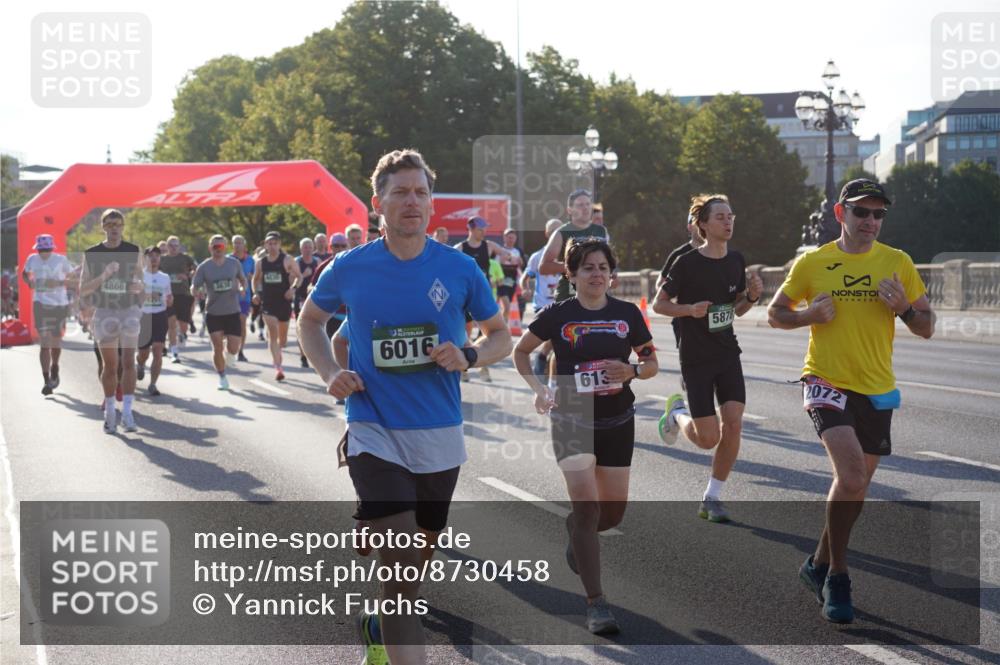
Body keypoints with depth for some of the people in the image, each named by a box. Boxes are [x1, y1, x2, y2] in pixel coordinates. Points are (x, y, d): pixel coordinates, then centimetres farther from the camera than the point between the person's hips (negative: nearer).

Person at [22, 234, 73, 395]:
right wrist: (29, 282, -4)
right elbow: (24, 274, 18)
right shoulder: (32, 259, 1)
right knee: (44, 343, -7)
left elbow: (72, 278, -2)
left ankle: (54, 368, 40)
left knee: (56, 341, 11)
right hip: (40, 304, 0)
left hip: (60, 304, 0)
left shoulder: (61, 260, -6)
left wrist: (58, 283, -19)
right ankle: (46, 380, -8)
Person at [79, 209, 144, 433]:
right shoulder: (92, 254, 1)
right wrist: (104, 276, -17)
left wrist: (137, 286, -14)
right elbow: (82, 290, -1)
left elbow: (140, 284, 10)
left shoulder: (134, 252, 3)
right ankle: (109, 411, 16)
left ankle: (127, 412, -13)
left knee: (128, 362, -11)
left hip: (129, 311, 0)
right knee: (109, 365, 5)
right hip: (104, 312, 0)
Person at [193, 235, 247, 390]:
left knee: (233, 348, -4)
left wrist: (242, 288, -6)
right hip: (213, 313, -1)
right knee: (217, 347, -3)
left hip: (232, 312, 1)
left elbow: (242, 279, 16)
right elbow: (194, 289, -4)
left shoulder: (234, 263, 0)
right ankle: (222, 378, 17)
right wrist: (197, 290, -29)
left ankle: (230, 354, 35)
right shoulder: (204, 267, -5)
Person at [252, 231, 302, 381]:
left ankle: (277, 352, 42)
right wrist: (256, 292, 4)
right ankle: (278, 367, -20)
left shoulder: (287, 260, -4)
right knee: (273, 333, -15)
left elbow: (299, 276, -1)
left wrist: (293, 288, -19)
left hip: (284, 300, 0)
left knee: (282, 337, 12)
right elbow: (256, 279, 20)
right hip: (267, 301, 0)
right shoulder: (260, 262, 5)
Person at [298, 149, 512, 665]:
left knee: (421, 559, 19)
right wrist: (329, 374, -2)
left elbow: (500, 336, 8)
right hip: (374, 433, -3)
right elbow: (310, 320, 14)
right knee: (400, 563, -16)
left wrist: (468, 357, -13)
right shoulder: (349, 268, -5)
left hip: (440, 434, 3)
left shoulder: (460, 269, -4)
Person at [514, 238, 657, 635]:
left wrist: (632, 371, -14)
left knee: (613, 512, 9)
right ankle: (596, 603, -10)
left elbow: (652, 363, 7)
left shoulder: (628, 314, 0)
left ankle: (575, 531, 46)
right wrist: (538, 388, -6)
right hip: (572, 423, -3)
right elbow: (521, 352, 8)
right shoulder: (557, 316, -6)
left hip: (617, 423, 3)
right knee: (587, 506, -15)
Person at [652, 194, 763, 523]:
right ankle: (677, 413, 29)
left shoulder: (736, 260, 4)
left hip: (728, 354, 5)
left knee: (733, 424, -10)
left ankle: (712, 498, 6)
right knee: (708, 439, -6)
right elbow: (659, 304, -4)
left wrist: (752, 295, -7)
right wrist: (690, 309, -22)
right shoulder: (687, 264, -12)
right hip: (696, 358, -5)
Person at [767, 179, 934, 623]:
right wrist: (810, 314, -11)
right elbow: (775, 314, 8)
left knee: (856, 486, 14)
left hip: (876, 390, 4)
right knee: (851, 477, -21)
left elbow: (926, 329, 6)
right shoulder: (812, 263, -1)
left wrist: (903, 307, -14)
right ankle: (837, 576, -5)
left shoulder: (898, 263, 3)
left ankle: (819, 565, 36)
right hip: (827, 383, -3)